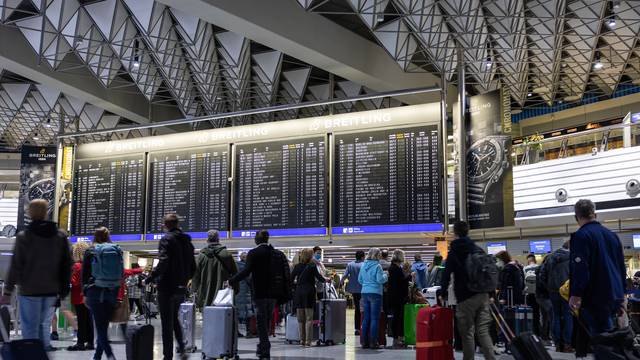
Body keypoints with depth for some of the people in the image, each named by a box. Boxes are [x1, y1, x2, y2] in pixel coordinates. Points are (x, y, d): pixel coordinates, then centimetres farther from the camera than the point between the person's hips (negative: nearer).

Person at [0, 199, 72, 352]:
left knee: (30, 329, 3)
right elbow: (67, 265, 5)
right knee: (44, 325, 16)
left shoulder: (23, 236, -6)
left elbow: (15, 266, -6)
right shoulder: (60, 236, 3)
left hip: (29, 291, -3)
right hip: (51, 291, 3)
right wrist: (64, 290, 12)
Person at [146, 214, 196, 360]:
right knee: (174, 318, 23)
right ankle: (181, 347, 13)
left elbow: (163, 263, -23)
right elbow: (193, 267, 14)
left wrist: (150, 278, -15)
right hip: (181, 288, 7)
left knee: (167, 322, 0)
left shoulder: (166, 239, -10)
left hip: (167, 287, -6)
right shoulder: (187, 241, 11)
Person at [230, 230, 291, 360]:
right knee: (267, 321, 16)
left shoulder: (254, 253, -7)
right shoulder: (277, 253, 9)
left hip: (260, 293, -5)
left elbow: (247, 271, -18)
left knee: (261, 321, -1)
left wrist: (232, 280, -10)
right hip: (274, 293, 5)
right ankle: (262, 349, 25)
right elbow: (286, 274, 9)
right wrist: (285, 292, 16)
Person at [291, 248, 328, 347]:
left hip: (298, 293, 4)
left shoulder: (297, 266, 6)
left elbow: (291, 278, 7)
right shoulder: (312, 266, -5)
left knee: (300, 318, 11)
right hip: (309, 292, -4)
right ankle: (308, 340, -4)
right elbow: (318, 277, -10)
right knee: (309, 318, 0)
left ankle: (302, 340, 12)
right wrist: (325, 280, 9)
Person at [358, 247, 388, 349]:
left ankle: (365, 342, 12)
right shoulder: (377, 266, -10)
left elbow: (359, 280, 15)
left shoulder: (363, 265, 9)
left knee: (366, 318, 9)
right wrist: (385, 276, 4)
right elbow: (380, 279, -14)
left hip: (364, 293, 6)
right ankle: (373, 342, -2)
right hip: (375, 293, -6)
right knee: (374, 319, -2)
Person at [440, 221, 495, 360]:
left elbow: (446, 275, -3)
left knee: (467, 333, 2)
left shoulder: (453, 253, -2)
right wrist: (489, 291, 21)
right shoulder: (479, 250, 12)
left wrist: (443, 294, 8)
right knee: (483, 331, 5)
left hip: (466, 297, -5)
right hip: (483, 295, 5)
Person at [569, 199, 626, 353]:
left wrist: (576, 294, -16)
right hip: (615, 296, 8)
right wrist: (622, 294, 24)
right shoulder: (612, 235, 13)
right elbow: (622, 266, 18)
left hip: (595, 297, -8)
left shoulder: (580, 235, -10)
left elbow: (580, 268, -19)